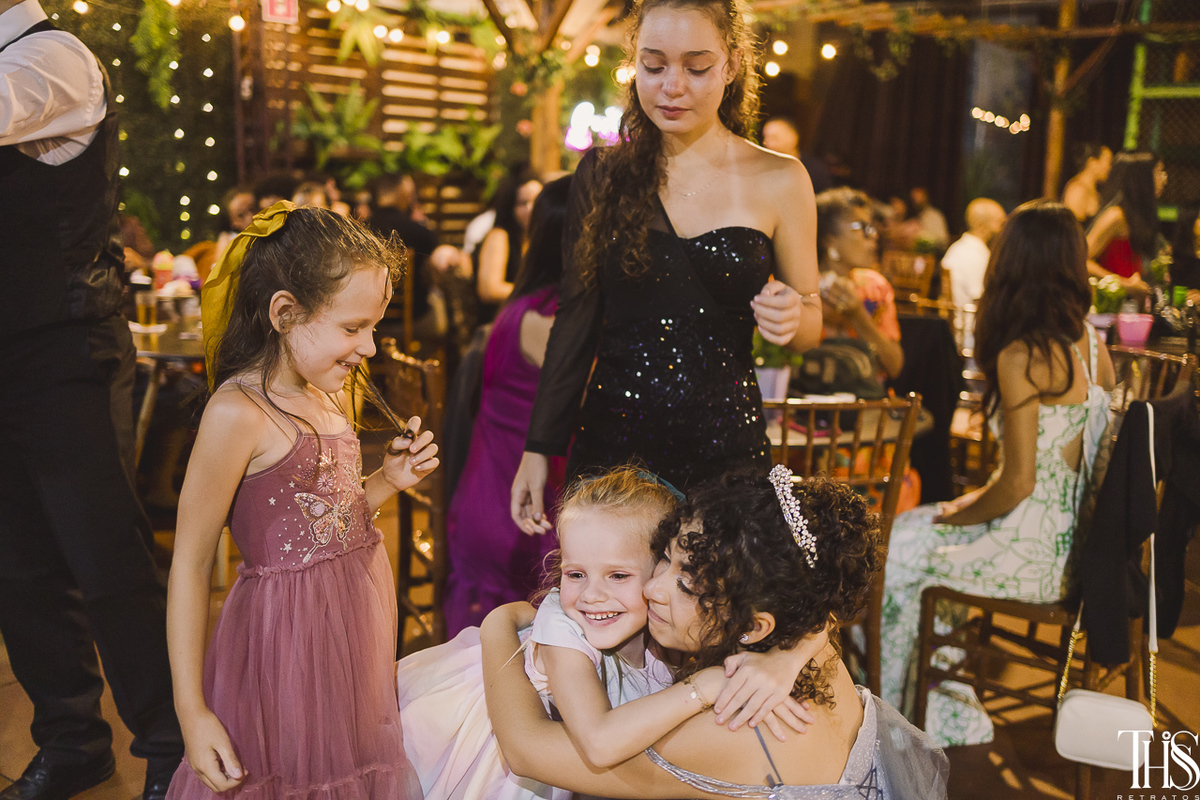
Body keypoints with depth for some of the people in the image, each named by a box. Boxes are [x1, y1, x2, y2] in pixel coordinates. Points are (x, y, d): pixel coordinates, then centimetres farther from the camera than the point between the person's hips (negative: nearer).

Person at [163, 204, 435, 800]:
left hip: (357, 620, 8)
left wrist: (389, 481, -1)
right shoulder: (238, 413, -19)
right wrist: (192, 712, -15)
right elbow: (190, 565, -16)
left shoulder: (331, 395, 4)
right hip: (287, 632, -7)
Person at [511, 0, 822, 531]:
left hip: (725, 448, -1)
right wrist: (539, 447, 3)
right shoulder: (603, 174, 2)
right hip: (609, 442, 1)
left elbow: (811, 327, 6)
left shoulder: (778, 181, -2)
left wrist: (790, 317, -17)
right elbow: (576, 319, 5)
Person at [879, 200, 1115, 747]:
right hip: (1071, 528, 9)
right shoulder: (1086, 338, 2)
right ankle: (948, 716, 24)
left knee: (897, 553, 5)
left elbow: (1019, 481, -22)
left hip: (1033, 547, -9)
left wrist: (958, 513, -6)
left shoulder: (1020, 356, -23)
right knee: (909, 529, 17)